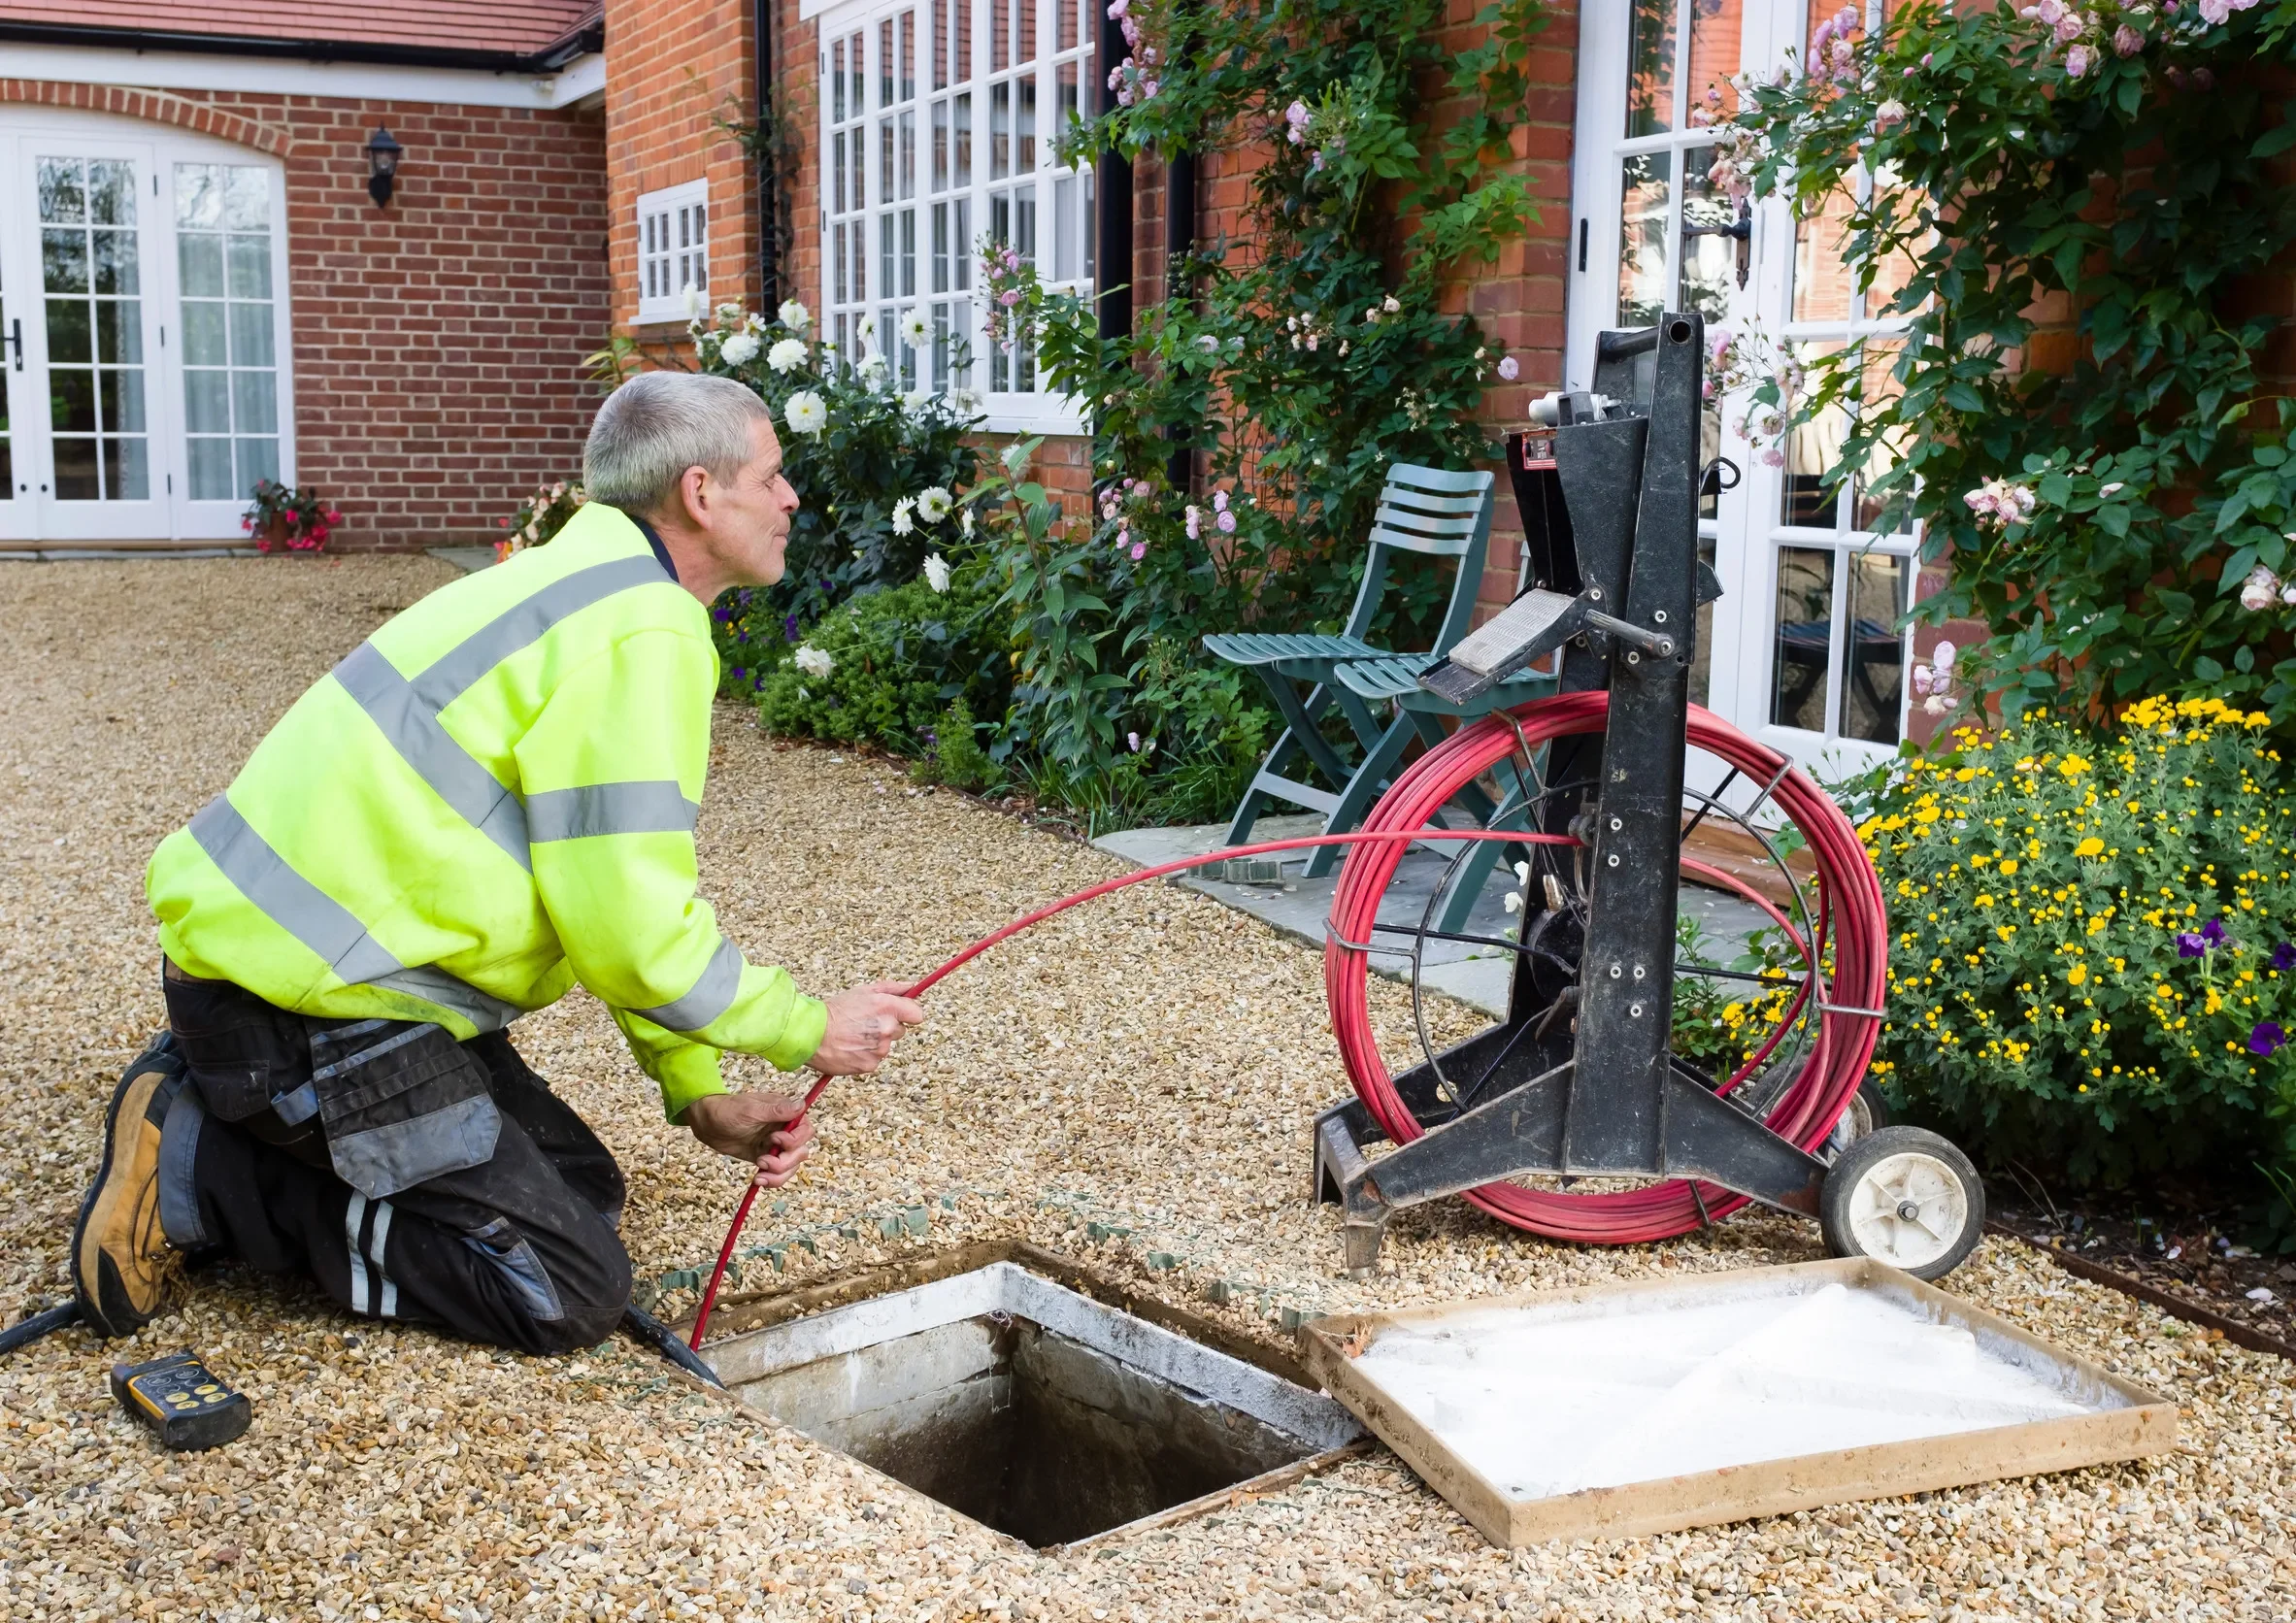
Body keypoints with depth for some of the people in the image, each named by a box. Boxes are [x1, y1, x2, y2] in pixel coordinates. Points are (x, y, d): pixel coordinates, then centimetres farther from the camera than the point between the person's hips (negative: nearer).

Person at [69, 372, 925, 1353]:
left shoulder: (597, 586, 15)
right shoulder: (640, 636, -18)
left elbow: (618, 889, 17)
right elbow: (630, 932, -20)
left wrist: (697, 1094, 12)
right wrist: (808, 1031, -5)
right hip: (310, 993, -10)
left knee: (581, 1187, 15)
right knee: (571, 1293, -8)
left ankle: (220, 1114, 12)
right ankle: (195, 1168, -6)